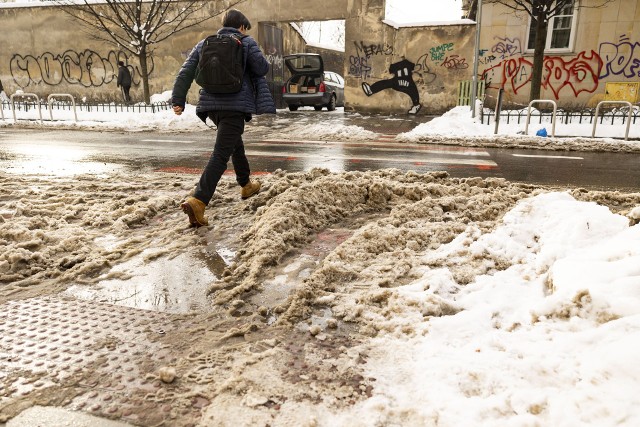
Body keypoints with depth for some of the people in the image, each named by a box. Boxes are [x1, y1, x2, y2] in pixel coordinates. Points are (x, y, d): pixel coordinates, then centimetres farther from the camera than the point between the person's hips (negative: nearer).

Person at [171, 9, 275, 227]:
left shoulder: (204, 44, 15)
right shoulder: (247, 43, 4)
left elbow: (185, 73, 7)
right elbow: (262, 68, 0)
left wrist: (178, 101, 5)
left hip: (211, 104, 6)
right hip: (236, 105, -6)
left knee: (235, 143, 27)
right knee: (221, 154, -11)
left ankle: (246, 185, 43)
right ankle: (197, 201, -26)